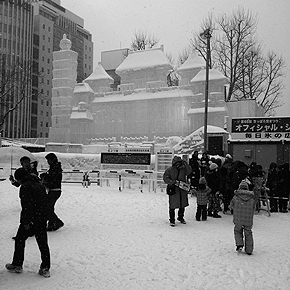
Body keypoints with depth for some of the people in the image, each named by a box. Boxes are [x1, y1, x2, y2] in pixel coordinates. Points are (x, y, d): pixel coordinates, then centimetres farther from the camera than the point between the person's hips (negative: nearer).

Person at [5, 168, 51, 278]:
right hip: (42, 219, 7)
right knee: (43, 243, 9)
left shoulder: (25, 187, -12)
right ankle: (45, 268, 11)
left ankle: (17, 265, 24)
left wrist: (26, 222, -16)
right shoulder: (39, 185, 13)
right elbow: (45, 201, 17)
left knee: (20, 240, 13)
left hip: (31, 220, -7)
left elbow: (26, 206, -19)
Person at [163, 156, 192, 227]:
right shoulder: (169, 170, -4)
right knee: (172, 206, 0)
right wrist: (173, 182, -19)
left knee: (182, 205, 15)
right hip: (173, 190, -4)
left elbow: (189, 171, -11)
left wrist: (185, 163, -19)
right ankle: (172, 220, 14)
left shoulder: (183, 169, 5)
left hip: (182, 190, 4)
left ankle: (181, 217, 36)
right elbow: (165, 178, -7)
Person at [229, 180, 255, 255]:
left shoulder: (236, 197, -6)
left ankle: (239, 244, 5)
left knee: (237, 231, 21)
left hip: (238, 219, -1)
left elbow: (231, 206, 8)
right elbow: (253, 210, 8)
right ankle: (249, 250, 17)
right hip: (249, 220, 1)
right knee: (248, 233, 16)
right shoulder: (251, 198, 0)